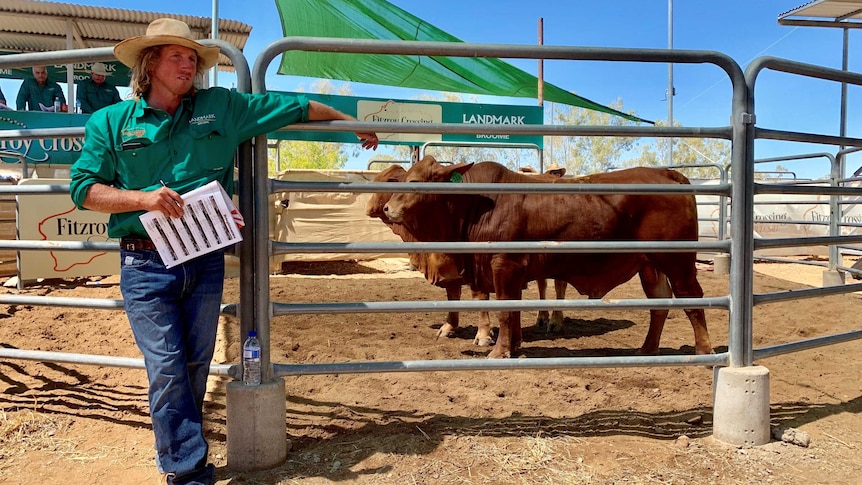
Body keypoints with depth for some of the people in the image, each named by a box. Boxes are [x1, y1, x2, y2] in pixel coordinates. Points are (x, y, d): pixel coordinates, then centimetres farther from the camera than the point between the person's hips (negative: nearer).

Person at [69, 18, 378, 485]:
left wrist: (352, 123, 17)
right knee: (167, 367, -2)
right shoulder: (109, 122, 5)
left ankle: (178, 447, 30)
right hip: (146, 265, -2)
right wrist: (143, 197, -14)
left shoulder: (222, 107, 6)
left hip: (206, 260, 2)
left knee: (196, 364, 11)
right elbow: (83, 187, 1)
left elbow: (295, 108, 12)